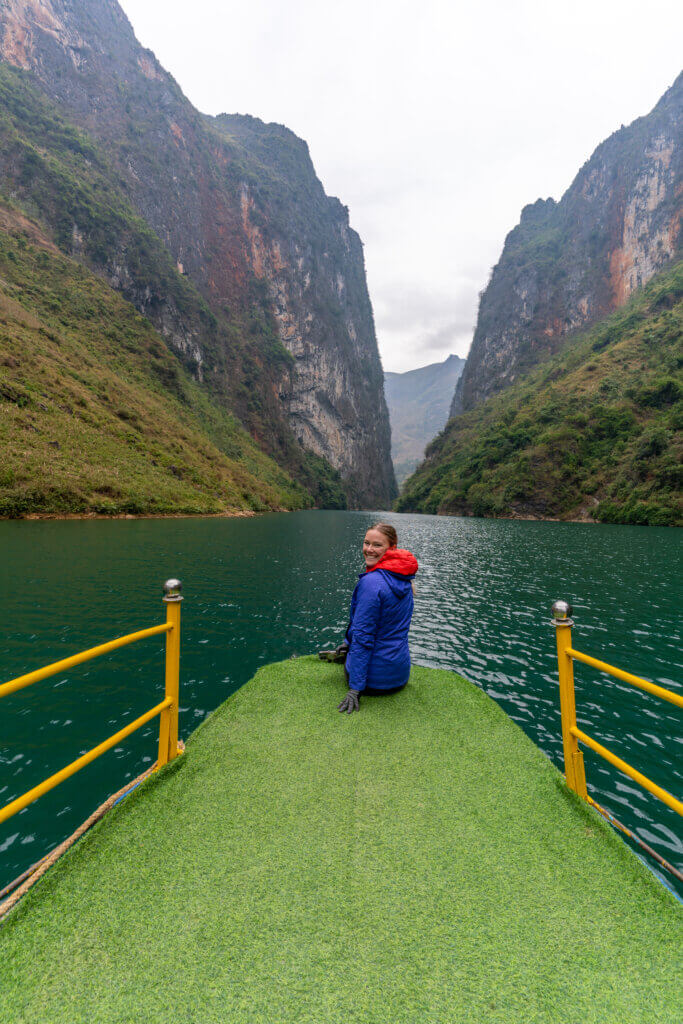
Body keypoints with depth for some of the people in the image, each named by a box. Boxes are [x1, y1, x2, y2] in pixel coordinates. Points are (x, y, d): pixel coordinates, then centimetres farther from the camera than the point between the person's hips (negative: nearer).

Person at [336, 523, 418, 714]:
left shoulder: (371, 582, -25)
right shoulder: (403, 578, 0)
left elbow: (363, 636, -23)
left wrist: (355, 688, -18)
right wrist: (350, 643, 19)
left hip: (375, 678, -6)